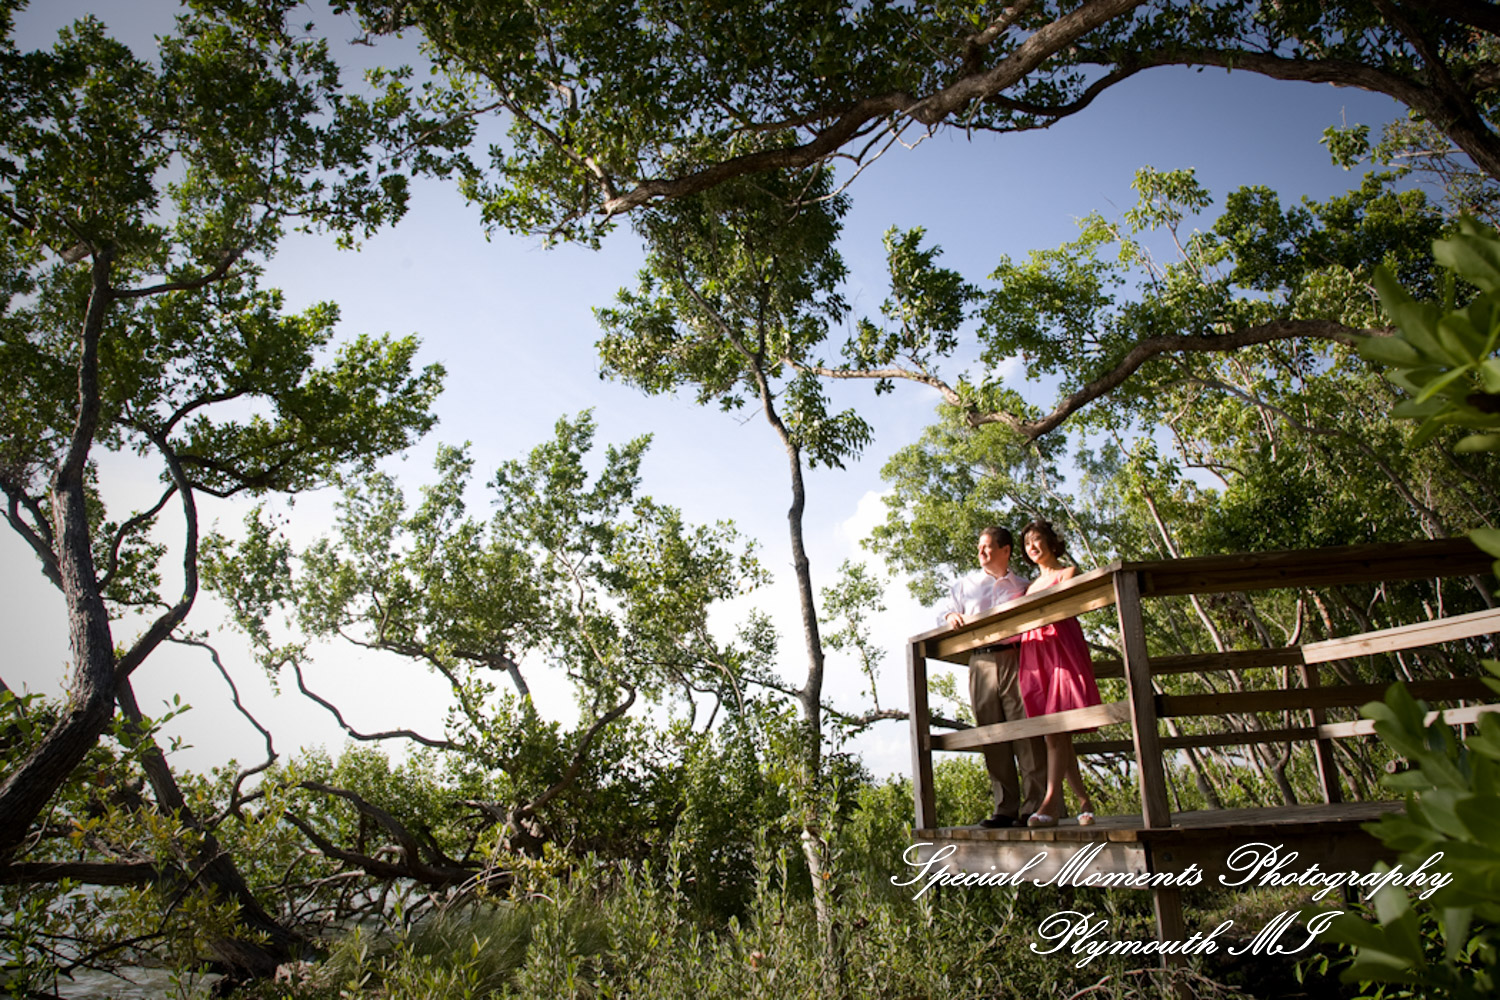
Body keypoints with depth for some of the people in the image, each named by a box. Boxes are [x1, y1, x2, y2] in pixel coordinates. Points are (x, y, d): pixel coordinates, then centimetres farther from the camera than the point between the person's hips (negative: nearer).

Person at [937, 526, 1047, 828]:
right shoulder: (966, 583, 20)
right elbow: (944, 609, 24)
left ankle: (1035, 804, -7)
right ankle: (1005, 809, 4)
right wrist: (951, 615, 1)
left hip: (1014, 658, -2)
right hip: (980, 662, 2)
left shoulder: (1022, 585, 15)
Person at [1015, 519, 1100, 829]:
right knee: (1056, 733, -1)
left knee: (1055, 729, -16)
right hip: (1034, 654, 5)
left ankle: (1051, 803, -23)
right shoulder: (1032, 584, 29)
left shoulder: (1069, 572, 13)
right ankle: (1084, 800, 5)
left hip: (1061, 649, -5)